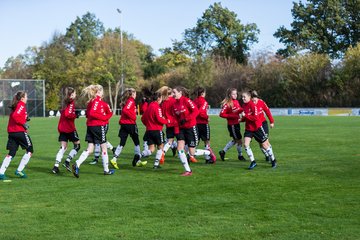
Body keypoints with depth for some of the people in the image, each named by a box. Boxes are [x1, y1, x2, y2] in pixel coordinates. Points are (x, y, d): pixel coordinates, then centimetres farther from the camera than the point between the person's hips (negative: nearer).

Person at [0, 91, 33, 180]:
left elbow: (14, 117, 17)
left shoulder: (15, 106, 19)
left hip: (11, 132, 8)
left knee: (11, 153, 8)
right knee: (29, 150, 6)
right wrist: (24, 123, -16)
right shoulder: (21, 105, -8)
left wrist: (25, 118, 10)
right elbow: (15, 116, -22)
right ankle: (19, 170, 1)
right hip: (20, 131, -8)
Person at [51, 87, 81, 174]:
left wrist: (75, 113, 7)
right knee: (77, 145, 6)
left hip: (62, 128, 7)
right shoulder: (71, 102, -10)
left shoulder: (65, 102, 14)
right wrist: (76, 115, -7)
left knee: (63, 147, 5)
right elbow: (68, 114, -21)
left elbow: (63, 113, 14)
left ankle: (56, 166, -4)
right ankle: (67, 161, -3)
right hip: (70, 128, -7)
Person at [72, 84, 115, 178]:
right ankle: (106, 170, 13)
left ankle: (77, 164, -13)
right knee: (104, 148, 5)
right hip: (98, 126, -8)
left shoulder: (91, 101, 14)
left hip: (90, 126, 8)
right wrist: (103, 117, -14)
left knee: (90, 149, 6)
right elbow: (92, 113, -24)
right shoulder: (98, 101, -12)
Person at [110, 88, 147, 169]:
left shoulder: (126, 101, 15)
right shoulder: (131, 101, -10)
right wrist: (133, 117, -16)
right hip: (130, 124, -7)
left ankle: (114, 159, -11)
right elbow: (125, 110, -24)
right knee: (137, 142, 8)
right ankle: (138, 161, 14)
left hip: (123, 124, 7)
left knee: (122, 143, 4)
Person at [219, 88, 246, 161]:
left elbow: (239, 110, 16)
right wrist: (232, 116, -24)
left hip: (237, 123, 8)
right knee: (239, 140, 3)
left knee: (235, 140, 20)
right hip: (232, 125, -8)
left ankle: (223, 151, 32)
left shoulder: (236, 101, 5)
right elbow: (221, 114, -20)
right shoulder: (227, 104, -17)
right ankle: (240, 155, 24)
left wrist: (241, 110, -8)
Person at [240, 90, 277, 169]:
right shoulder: (244, 106, 4)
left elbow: (255, 118, -24)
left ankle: (273, 160, 25)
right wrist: (241, 117, -2)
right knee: (245, 144, -13)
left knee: (264, 145, 6)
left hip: (257, 128, -6)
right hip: (248, 128, 6)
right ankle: (253, 162, -4)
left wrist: (245, 115, -25)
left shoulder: (252, 105, -18)